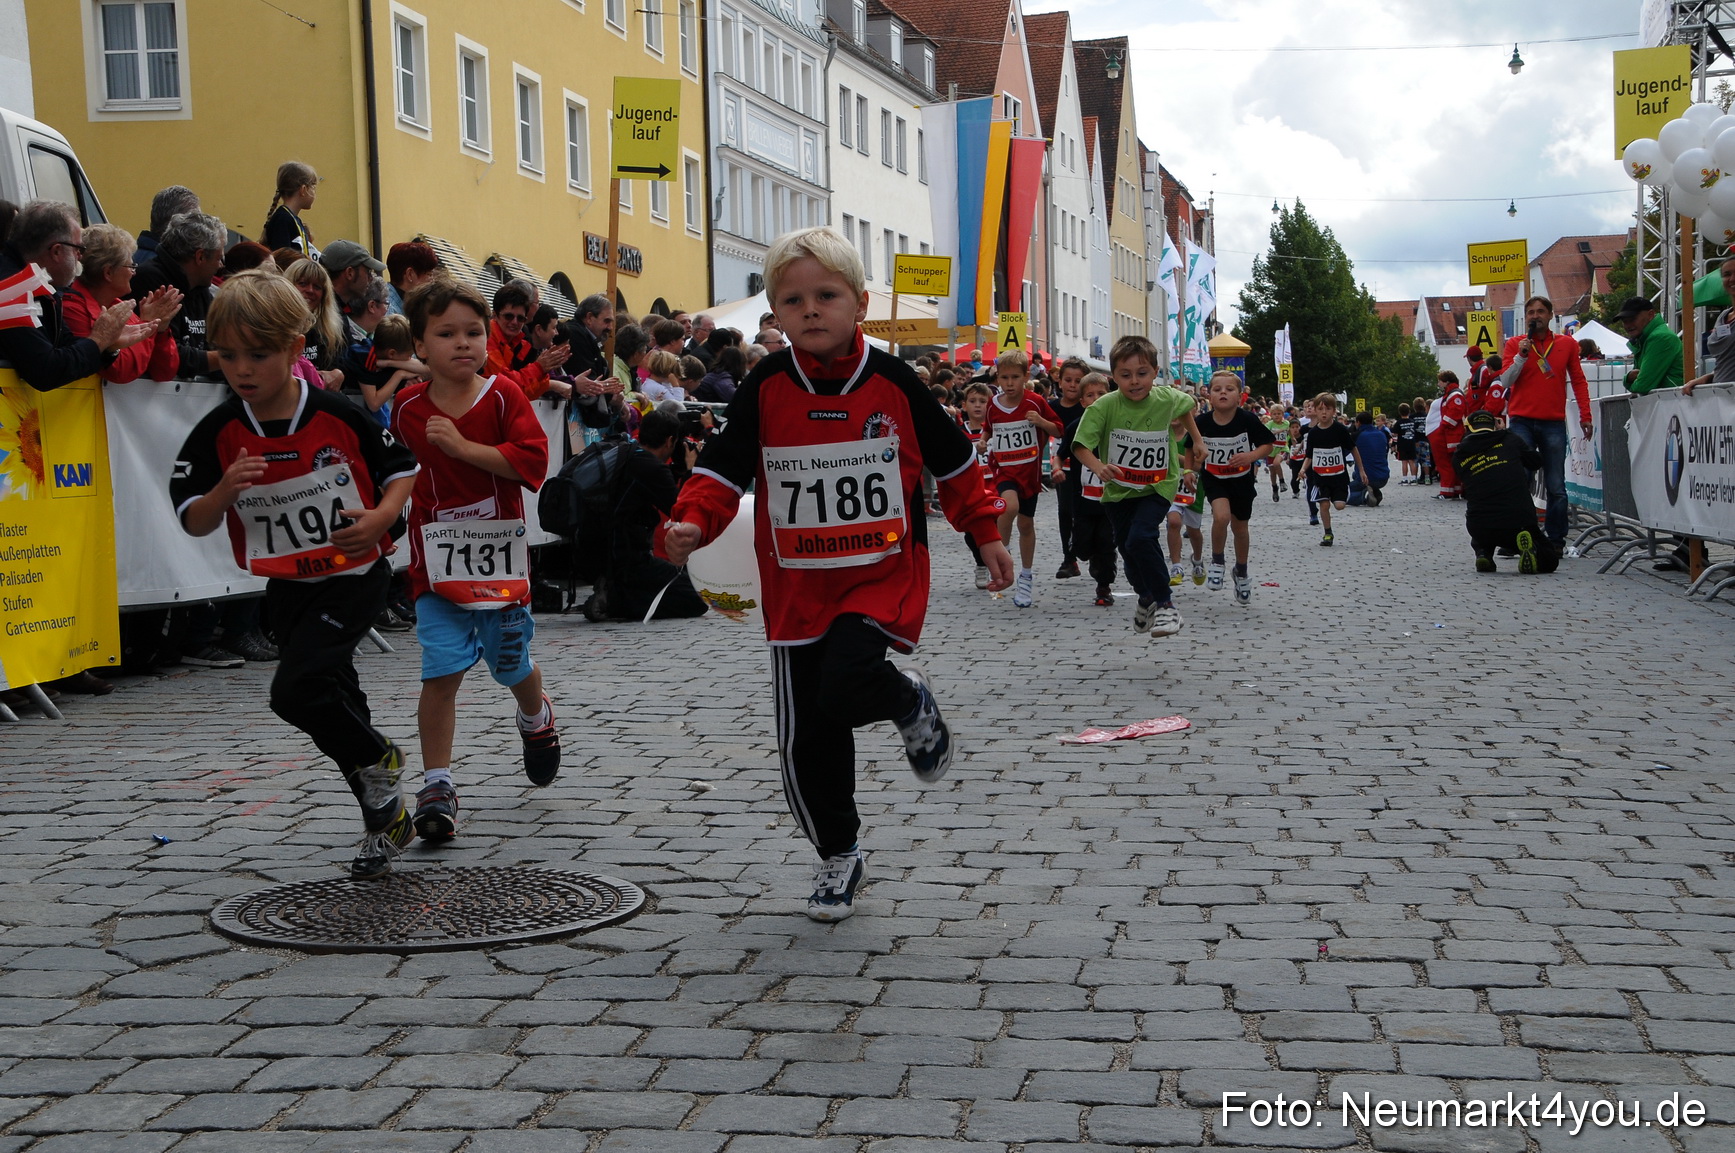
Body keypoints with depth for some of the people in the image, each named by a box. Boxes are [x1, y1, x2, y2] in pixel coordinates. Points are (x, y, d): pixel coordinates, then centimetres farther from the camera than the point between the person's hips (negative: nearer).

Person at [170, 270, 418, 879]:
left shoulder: (338, 415, -13)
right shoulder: (219, 433, -7)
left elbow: (401, 466, 1)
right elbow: (194, 522, -4)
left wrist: (382, 516, -17)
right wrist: (225, 490, -24)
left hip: (354, 577, -5)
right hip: (287, 589, 5)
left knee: (296, 689, -20)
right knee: (332, 700, 14)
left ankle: (378, 760, 8)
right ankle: (386, 816, 32)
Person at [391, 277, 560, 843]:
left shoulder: (504, 395, -5)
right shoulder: (407, 407, 2)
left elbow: (532, 460, -19)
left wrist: (462, 446, -23)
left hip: (500, 556, 0)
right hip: (437, 562, 0)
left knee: (513, 665, 15)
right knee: (441, 672, -9)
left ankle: (536, 718, 50)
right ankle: (437, 784, -1)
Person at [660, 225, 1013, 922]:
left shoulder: (892, 381, -3)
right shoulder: (765, 388, -3)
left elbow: (953, 461, 9)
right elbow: (724, 468, -3)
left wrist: (986, 534, 13)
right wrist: (692, 523, -21)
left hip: (882, 574, -2)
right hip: (797, 584, 2)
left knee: (842, 690, -27)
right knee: (805, 741, 5)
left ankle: (911, 704, 8)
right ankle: (838, 853, 28)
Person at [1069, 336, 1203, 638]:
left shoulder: (1169, 399, -12)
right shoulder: (1104, 407, -19)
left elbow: (1185, 406, 12)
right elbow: (1081, 445, -20)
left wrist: (1196, 438, 18)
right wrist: (1098, 467, -38)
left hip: (1157, 487, -2)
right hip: (1118, 489, 2)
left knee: (1141, 538, -26)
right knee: (1126, 547, 15)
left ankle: (1165, 604, -12)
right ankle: (1146, 598, 45)